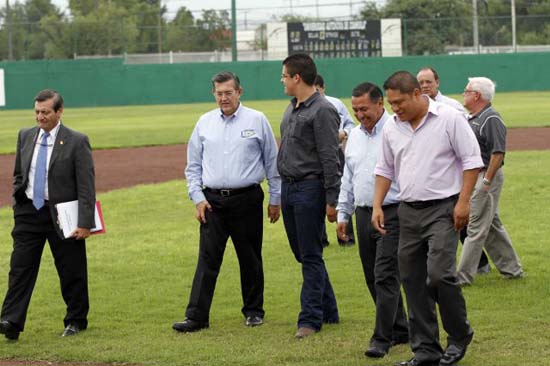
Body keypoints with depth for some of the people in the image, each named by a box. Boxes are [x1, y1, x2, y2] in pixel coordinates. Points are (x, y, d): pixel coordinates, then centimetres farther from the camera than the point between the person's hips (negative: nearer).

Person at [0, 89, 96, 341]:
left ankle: (76, 320, 22)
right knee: (20, 268, -4)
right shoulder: (25, 136, 7)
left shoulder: (76, 142, -8)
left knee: (71, 272, 6)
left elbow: (87, 186, -10)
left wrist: (85, 223, -15)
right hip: (28, 213, 4)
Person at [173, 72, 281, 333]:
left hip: (247, 201, -1)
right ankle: (196, 316, -4)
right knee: (207, 261, -3)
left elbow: (272, 162, 6)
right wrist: (198, 198, 2)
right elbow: (193, 165, 13)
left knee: (250, 259, 7)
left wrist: (275, 199, 4)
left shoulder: (257, 121, 2)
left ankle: (254, 311, 20)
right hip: (212, 201, 1)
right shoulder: (205, 123, 9)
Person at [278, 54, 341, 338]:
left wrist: (331, 200, -18)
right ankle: (328, 311, 23)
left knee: (311, 256, -4)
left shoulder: (322, 111, -13)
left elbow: (330, 159, -16)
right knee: (302, 253, 13)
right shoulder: (291, 109, 15)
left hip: (310, 189, -9)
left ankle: (310, 319, 1)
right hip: (288, 187, 9)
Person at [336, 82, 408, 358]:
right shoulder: (354, 136, 14)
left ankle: (381, 339, -8)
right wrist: (342, 214, 18)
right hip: (363, 214, 8)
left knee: (385, 276, -11)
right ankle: (399, 330, 22)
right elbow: (347, 178, 21)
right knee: (373, 278, 10)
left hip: (392, 214, -8)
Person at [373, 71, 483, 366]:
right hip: (408, 212, 6)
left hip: (443, 209, -6)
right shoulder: (391, 128, 9)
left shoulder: (449, 118, -8)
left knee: (439, 274, -18)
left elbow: (471, 160, -8)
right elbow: (384, 169, 18)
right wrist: (377, 206, 8)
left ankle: (459, 336, 4)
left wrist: (463, 201, -13)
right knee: (413, 283, 5)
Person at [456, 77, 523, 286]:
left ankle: (463, 276, -6)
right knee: (492, 226, 15)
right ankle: (511, 269, 23)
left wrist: (486, 181, -22)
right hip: (473, 177, 10)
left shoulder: (491, 119, -15)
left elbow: (498, 152, -21)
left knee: (476, 228, -7)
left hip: (487, 176, -10)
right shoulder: (473, 119, 15)